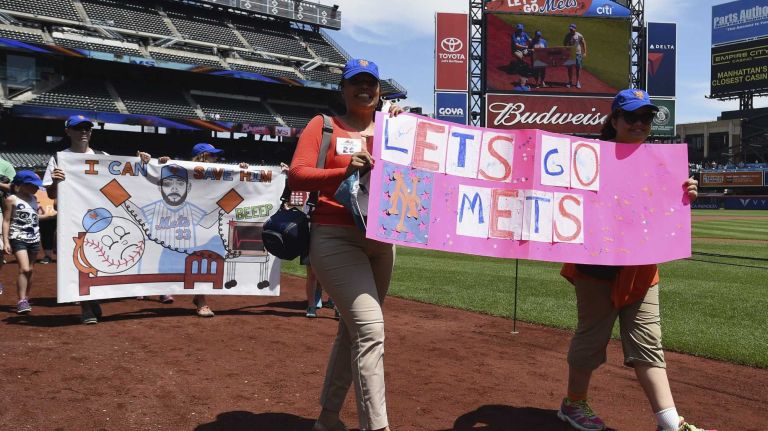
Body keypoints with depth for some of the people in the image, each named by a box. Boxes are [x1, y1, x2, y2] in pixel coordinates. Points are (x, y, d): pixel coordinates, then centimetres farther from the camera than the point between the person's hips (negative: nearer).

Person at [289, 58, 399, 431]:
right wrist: (345, 171, -24)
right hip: (335, 239, -6)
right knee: (371, 330, -18)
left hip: (381, 241, 6)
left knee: (353, 330, 14)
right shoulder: (323, 125, 3)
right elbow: (296, 176, -10)